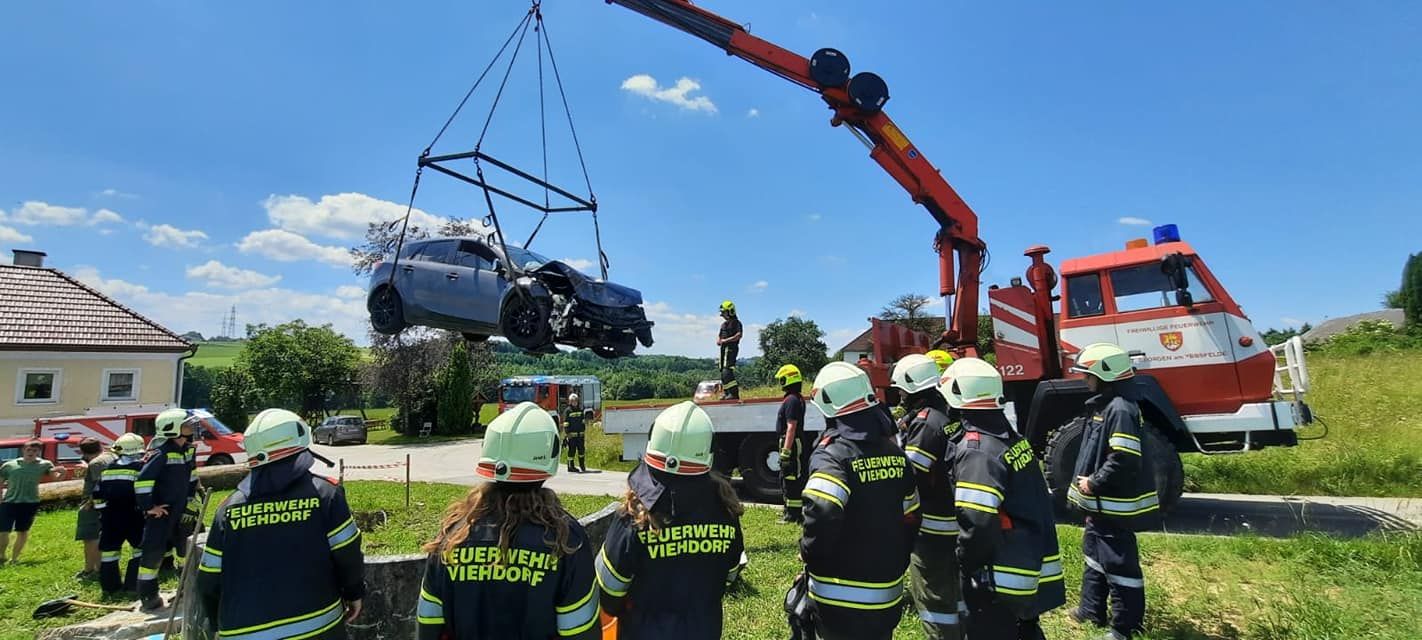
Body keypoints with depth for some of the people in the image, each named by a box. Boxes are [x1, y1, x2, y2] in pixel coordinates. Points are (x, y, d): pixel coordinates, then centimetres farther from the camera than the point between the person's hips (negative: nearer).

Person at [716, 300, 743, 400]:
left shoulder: (736, 322, -6)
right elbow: (719, 335, 24)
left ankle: (734, 393, -17)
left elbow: (738, 335, -18)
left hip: (731, 348, -9)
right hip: (724, 348, 9)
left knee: (727, 371, -17)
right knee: (723, 371, 10)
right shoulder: (724, 323, 21)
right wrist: (718, 340, 1)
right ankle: (726, 393, 16)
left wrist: (726, 340, -18)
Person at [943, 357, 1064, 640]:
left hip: (1002, 578, -8)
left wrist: (966, 565, -14)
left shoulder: (975, 451, -24)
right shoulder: (1015, 439, 4)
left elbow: (977, 523, -29)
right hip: (1033, 569, 8)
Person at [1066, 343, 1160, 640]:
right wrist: (1083, 484, 12)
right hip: (1100, 502, 11)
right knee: (1094, 555, 22)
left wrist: (1093, 484, -19)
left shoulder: (1120, 409, -22)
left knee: (1119, 564, 2)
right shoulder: (1102, 405, 11)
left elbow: (1124, 460, -29)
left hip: (1114, 505, -11)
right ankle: (1092, 610, 37)